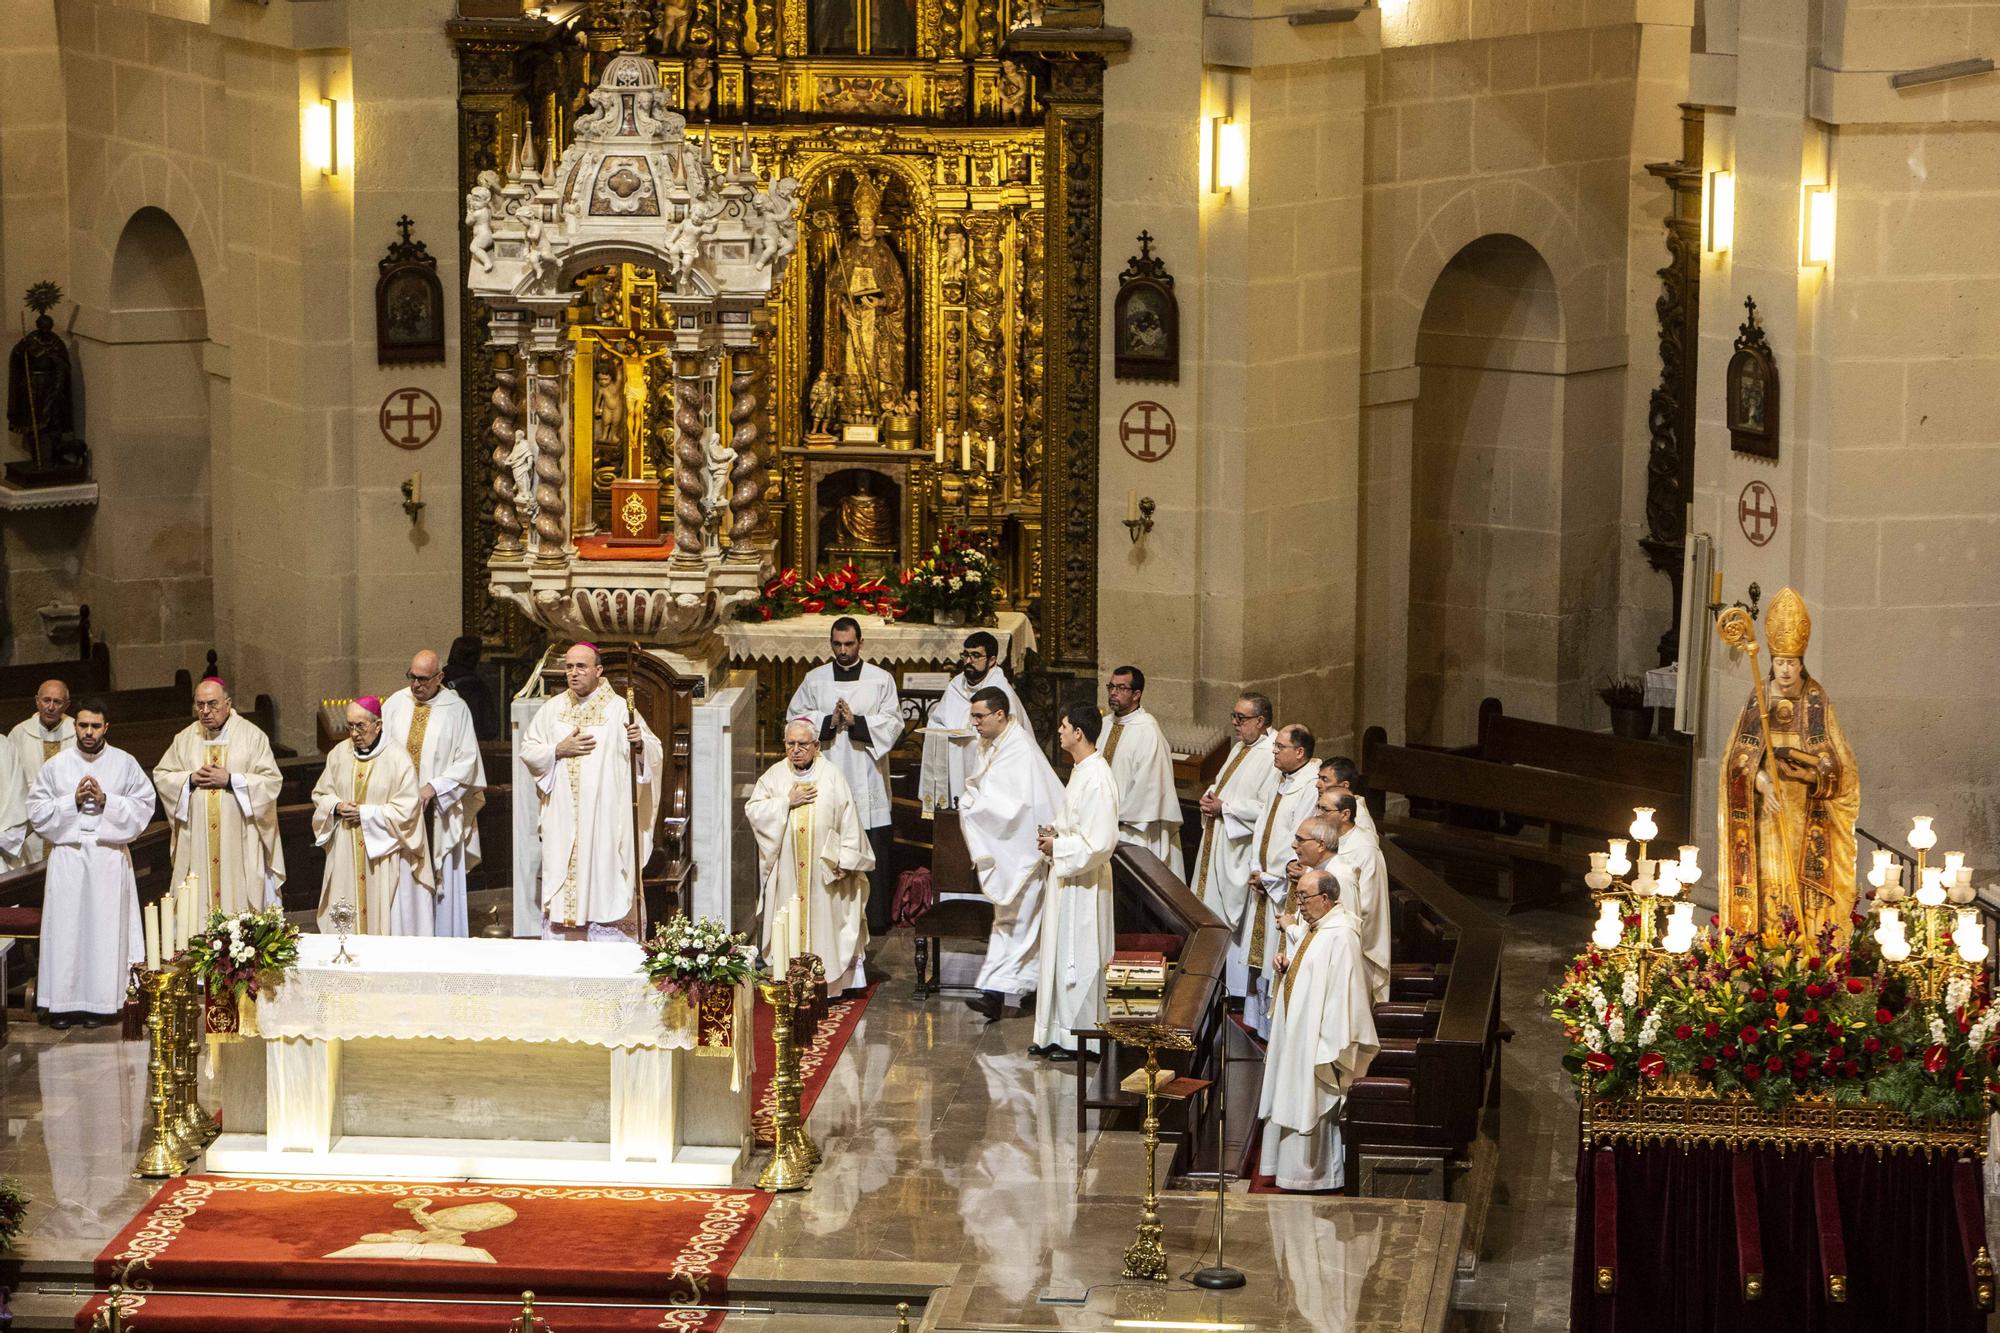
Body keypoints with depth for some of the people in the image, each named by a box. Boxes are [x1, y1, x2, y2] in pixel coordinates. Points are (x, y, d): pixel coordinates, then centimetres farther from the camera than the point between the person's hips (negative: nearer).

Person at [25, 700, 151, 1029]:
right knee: (65, 928, -2)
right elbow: (36, 809, 4)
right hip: (67, 856, 1)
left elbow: (145, 805, 1)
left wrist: (106, 800, -11)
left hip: (109, 857, -1)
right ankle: (64, 1004, 2)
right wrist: (73, 800, -9)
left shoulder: (125, 764, 5)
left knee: (106, 927, -1)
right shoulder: (56, 765, 7)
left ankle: (101, 1003, 5)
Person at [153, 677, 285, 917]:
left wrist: (230, 780, -13)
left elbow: (272, 781, -4)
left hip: (239, 842, -2)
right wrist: (190, 779, -6)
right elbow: (161, 776, 12)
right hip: (197, 843, 3)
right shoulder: (186, 738, 10)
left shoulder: (252, 735, 1)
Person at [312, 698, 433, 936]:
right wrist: (337, 807, -7)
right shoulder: (339, 754, 5)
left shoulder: (397, 758, -10)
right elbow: (320, 794, 14)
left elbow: (406, 809, -12)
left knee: (384, 914, -2)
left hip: (383, 853, -4)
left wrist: (365, 813, -14)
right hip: (345, 853, 4)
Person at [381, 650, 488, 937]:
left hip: (438, 810, -2)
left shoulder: (456, 709, -2)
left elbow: (467, 761, -4)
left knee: (441, 879, 0)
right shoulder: (394, 704, 5)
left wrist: (433, 788, -14)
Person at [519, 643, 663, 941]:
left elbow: (654, 752, -2)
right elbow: (527, 750, 11)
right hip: (562, 822, 3)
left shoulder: (619, 709, -1)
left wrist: (640, 743, -24)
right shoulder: (552, 709, 9)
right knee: (561, 886, 3)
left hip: (606, 820, -3)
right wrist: (558, 750, -6)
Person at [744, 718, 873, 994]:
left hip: (822, 870, -2)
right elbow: (752, 810, -1)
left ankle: (826, 983, 5)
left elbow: (848, 820, -1)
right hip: (787, 870, 2)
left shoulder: (831, 777, -2)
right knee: (790, 922, 3)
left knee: (822, 919, 0)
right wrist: (787, 802, -12)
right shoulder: (775, 775, 4)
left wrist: (844, 859, -6)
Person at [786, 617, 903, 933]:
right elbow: (795, 715, 6)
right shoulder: (814, 679, 9)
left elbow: (893, 721, -1)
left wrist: (856, 721, -15)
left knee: (872, 851, -3)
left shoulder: (881, 679, 4)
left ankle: (875, 917, 3)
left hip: (866, 775, -1)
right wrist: (829, 721, -10)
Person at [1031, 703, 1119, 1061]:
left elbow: (1100, 842, -25)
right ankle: (1056, 1035, 21)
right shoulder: (1080, 771, 9)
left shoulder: (1097, 779, -22)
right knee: (1060, 956, 14)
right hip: (1066, 876, 10)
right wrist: (1055, 834, 6)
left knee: (1078, 960, -1)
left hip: (1083, 884, -10)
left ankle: (1078, 1039, 8)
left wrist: (1058, 847, -17)